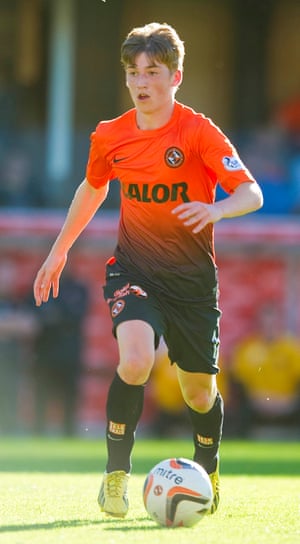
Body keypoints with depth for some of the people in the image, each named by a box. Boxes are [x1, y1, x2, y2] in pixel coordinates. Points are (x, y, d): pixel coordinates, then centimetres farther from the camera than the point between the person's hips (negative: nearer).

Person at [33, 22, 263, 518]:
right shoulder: (110, 137, -2)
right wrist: (59, 252, 24)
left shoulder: (198, 132, -13)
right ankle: (116, 475, -13)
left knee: (199, 390, 8)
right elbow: (93, 189, 18)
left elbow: (251, 193, -17)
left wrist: (216, 210, -38)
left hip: (192, 278, -1)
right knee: (136, 359, -27)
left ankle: (208, 476, 39)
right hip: (134, 269, 1)